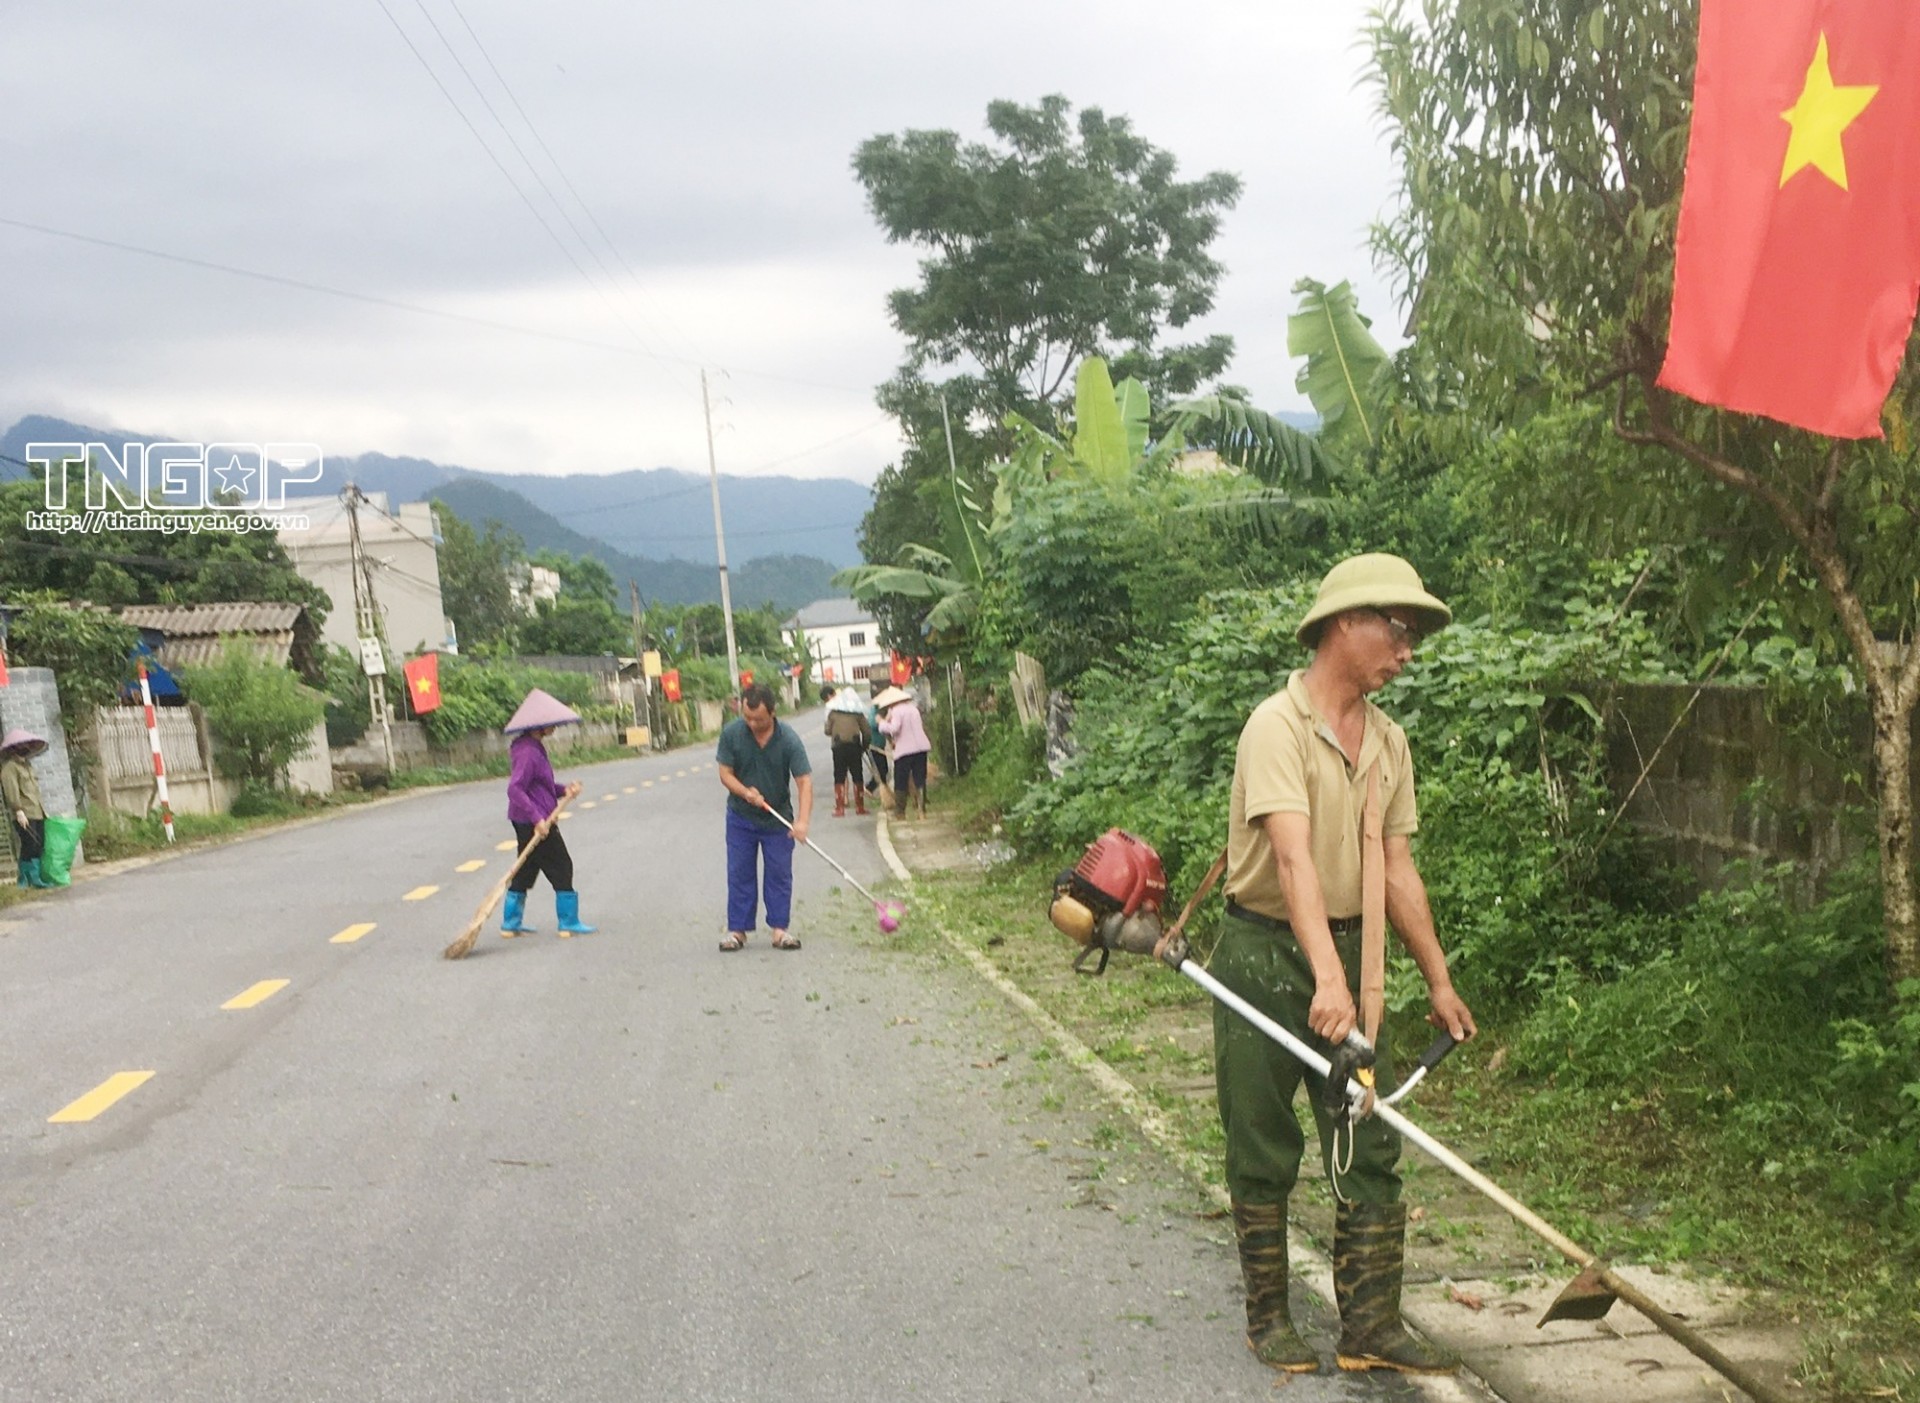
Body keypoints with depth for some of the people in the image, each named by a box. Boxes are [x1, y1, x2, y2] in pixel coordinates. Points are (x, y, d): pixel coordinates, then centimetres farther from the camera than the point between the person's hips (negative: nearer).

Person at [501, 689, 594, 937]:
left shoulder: (535, 748, 12)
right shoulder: (528, 752, -20)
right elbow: (514, 789, -27)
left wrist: (564, 790, 5)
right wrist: (537, 818, -29)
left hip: (525, 822, 10)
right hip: (533, 823, -10)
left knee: (525, 870, 14)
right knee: (561, 868, -1)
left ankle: (511, 923, 19)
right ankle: (568, 924, 4)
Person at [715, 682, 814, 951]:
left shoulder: (789, 739, -19)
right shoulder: (731, 733, -14)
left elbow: (804, 781, -22)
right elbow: (726, 773, -6)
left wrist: (802, 820, -34)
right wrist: (746, 792, -27)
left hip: (778, 818, -1)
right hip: (740, 816, 1)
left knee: (779, 874, 3)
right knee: (739, 873, 5)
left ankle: (779, 928, 10)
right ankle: (737, 929, 11)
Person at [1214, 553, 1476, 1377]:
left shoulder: (1387, 743, 7)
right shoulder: (1279, 725, -17)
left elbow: (1396, 868, 12)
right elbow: (1294, 856, -29)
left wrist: (1438, 981, 12)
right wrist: (1326, 979, -38)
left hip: (1345, 950, 7)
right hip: (1264, 954, -6)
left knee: (1372, 1147, 5)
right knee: (1264, 1155, 5)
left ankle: (1371, 1326, 14)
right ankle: (1268, 1321, 20)